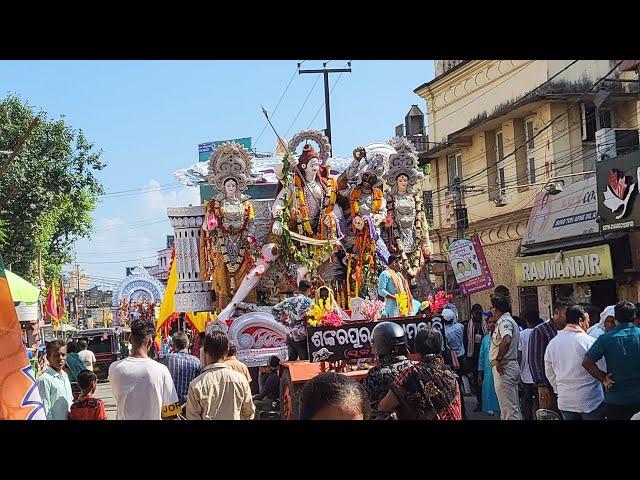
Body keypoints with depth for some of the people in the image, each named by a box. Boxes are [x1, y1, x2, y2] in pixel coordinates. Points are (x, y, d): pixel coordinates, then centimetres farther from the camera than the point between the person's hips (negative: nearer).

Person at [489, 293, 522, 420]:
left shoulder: (504, 323, -15)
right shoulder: (510, 321, 18)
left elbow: (506, 341, -35)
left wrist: (498, 359, -25)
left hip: (503, 367, -11)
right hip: (513, 365, 11)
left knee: (508, 408, -10)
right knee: (514, 406, 15)